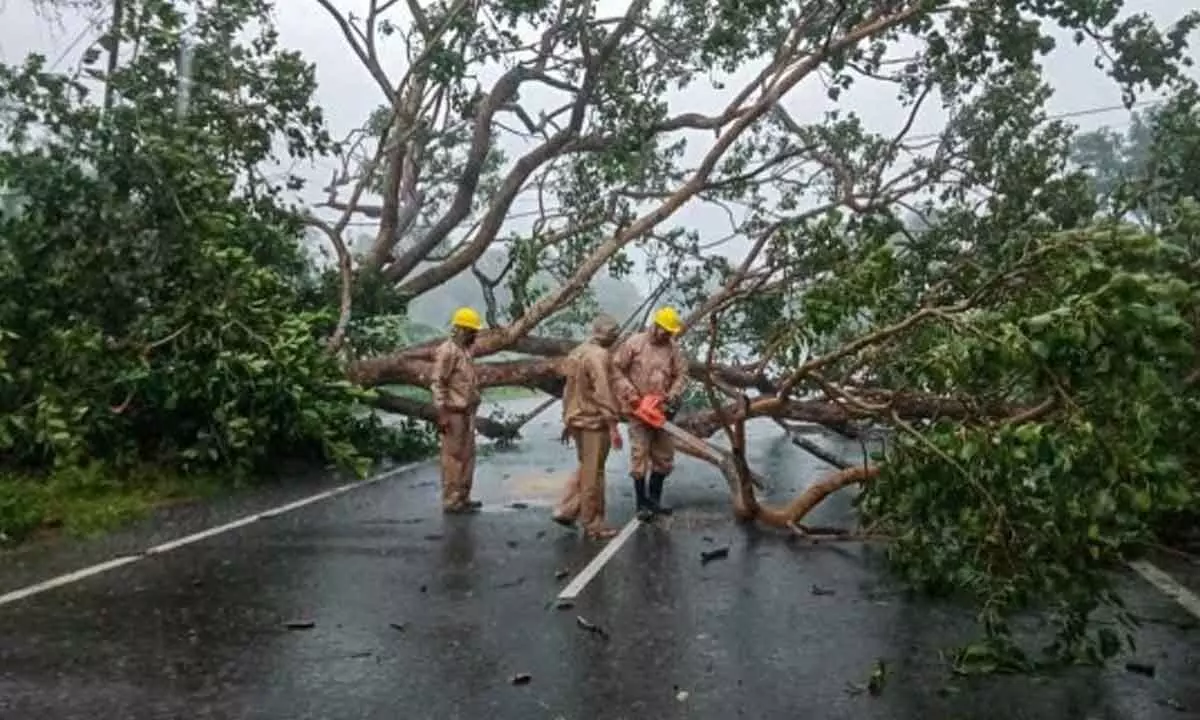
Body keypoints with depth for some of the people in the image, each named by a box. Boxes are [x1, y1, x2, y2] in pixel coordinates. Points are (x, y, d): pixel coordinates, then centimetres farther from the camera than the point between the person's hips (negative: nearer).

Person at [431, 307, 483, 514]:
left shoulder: (465, 350, 15)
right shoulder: (447, 351, -14)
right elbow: (437, 384, -17)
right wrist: (442, 415, -20)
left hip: (467, 413, 9)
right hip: (454, 414, -9)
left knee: (467, 456, 13)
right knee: (453, 457, -4)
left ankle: (462, 497, 22)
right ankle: (451, 501, 2)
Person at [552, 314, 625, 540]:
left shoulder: (577, 352, 11)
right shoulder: (599, 355, -17)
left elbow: (569, 390, 16)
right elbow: (604, 393, -23)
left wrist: (567, 420, 22)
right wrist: (613, 425, -23)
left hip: (577, 420, 9)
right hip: (594, 422, -9)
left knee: (585, 469, 21)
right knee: (593, 474, 0)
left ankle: (566, 511, 19)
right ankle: (593, 525, 9)